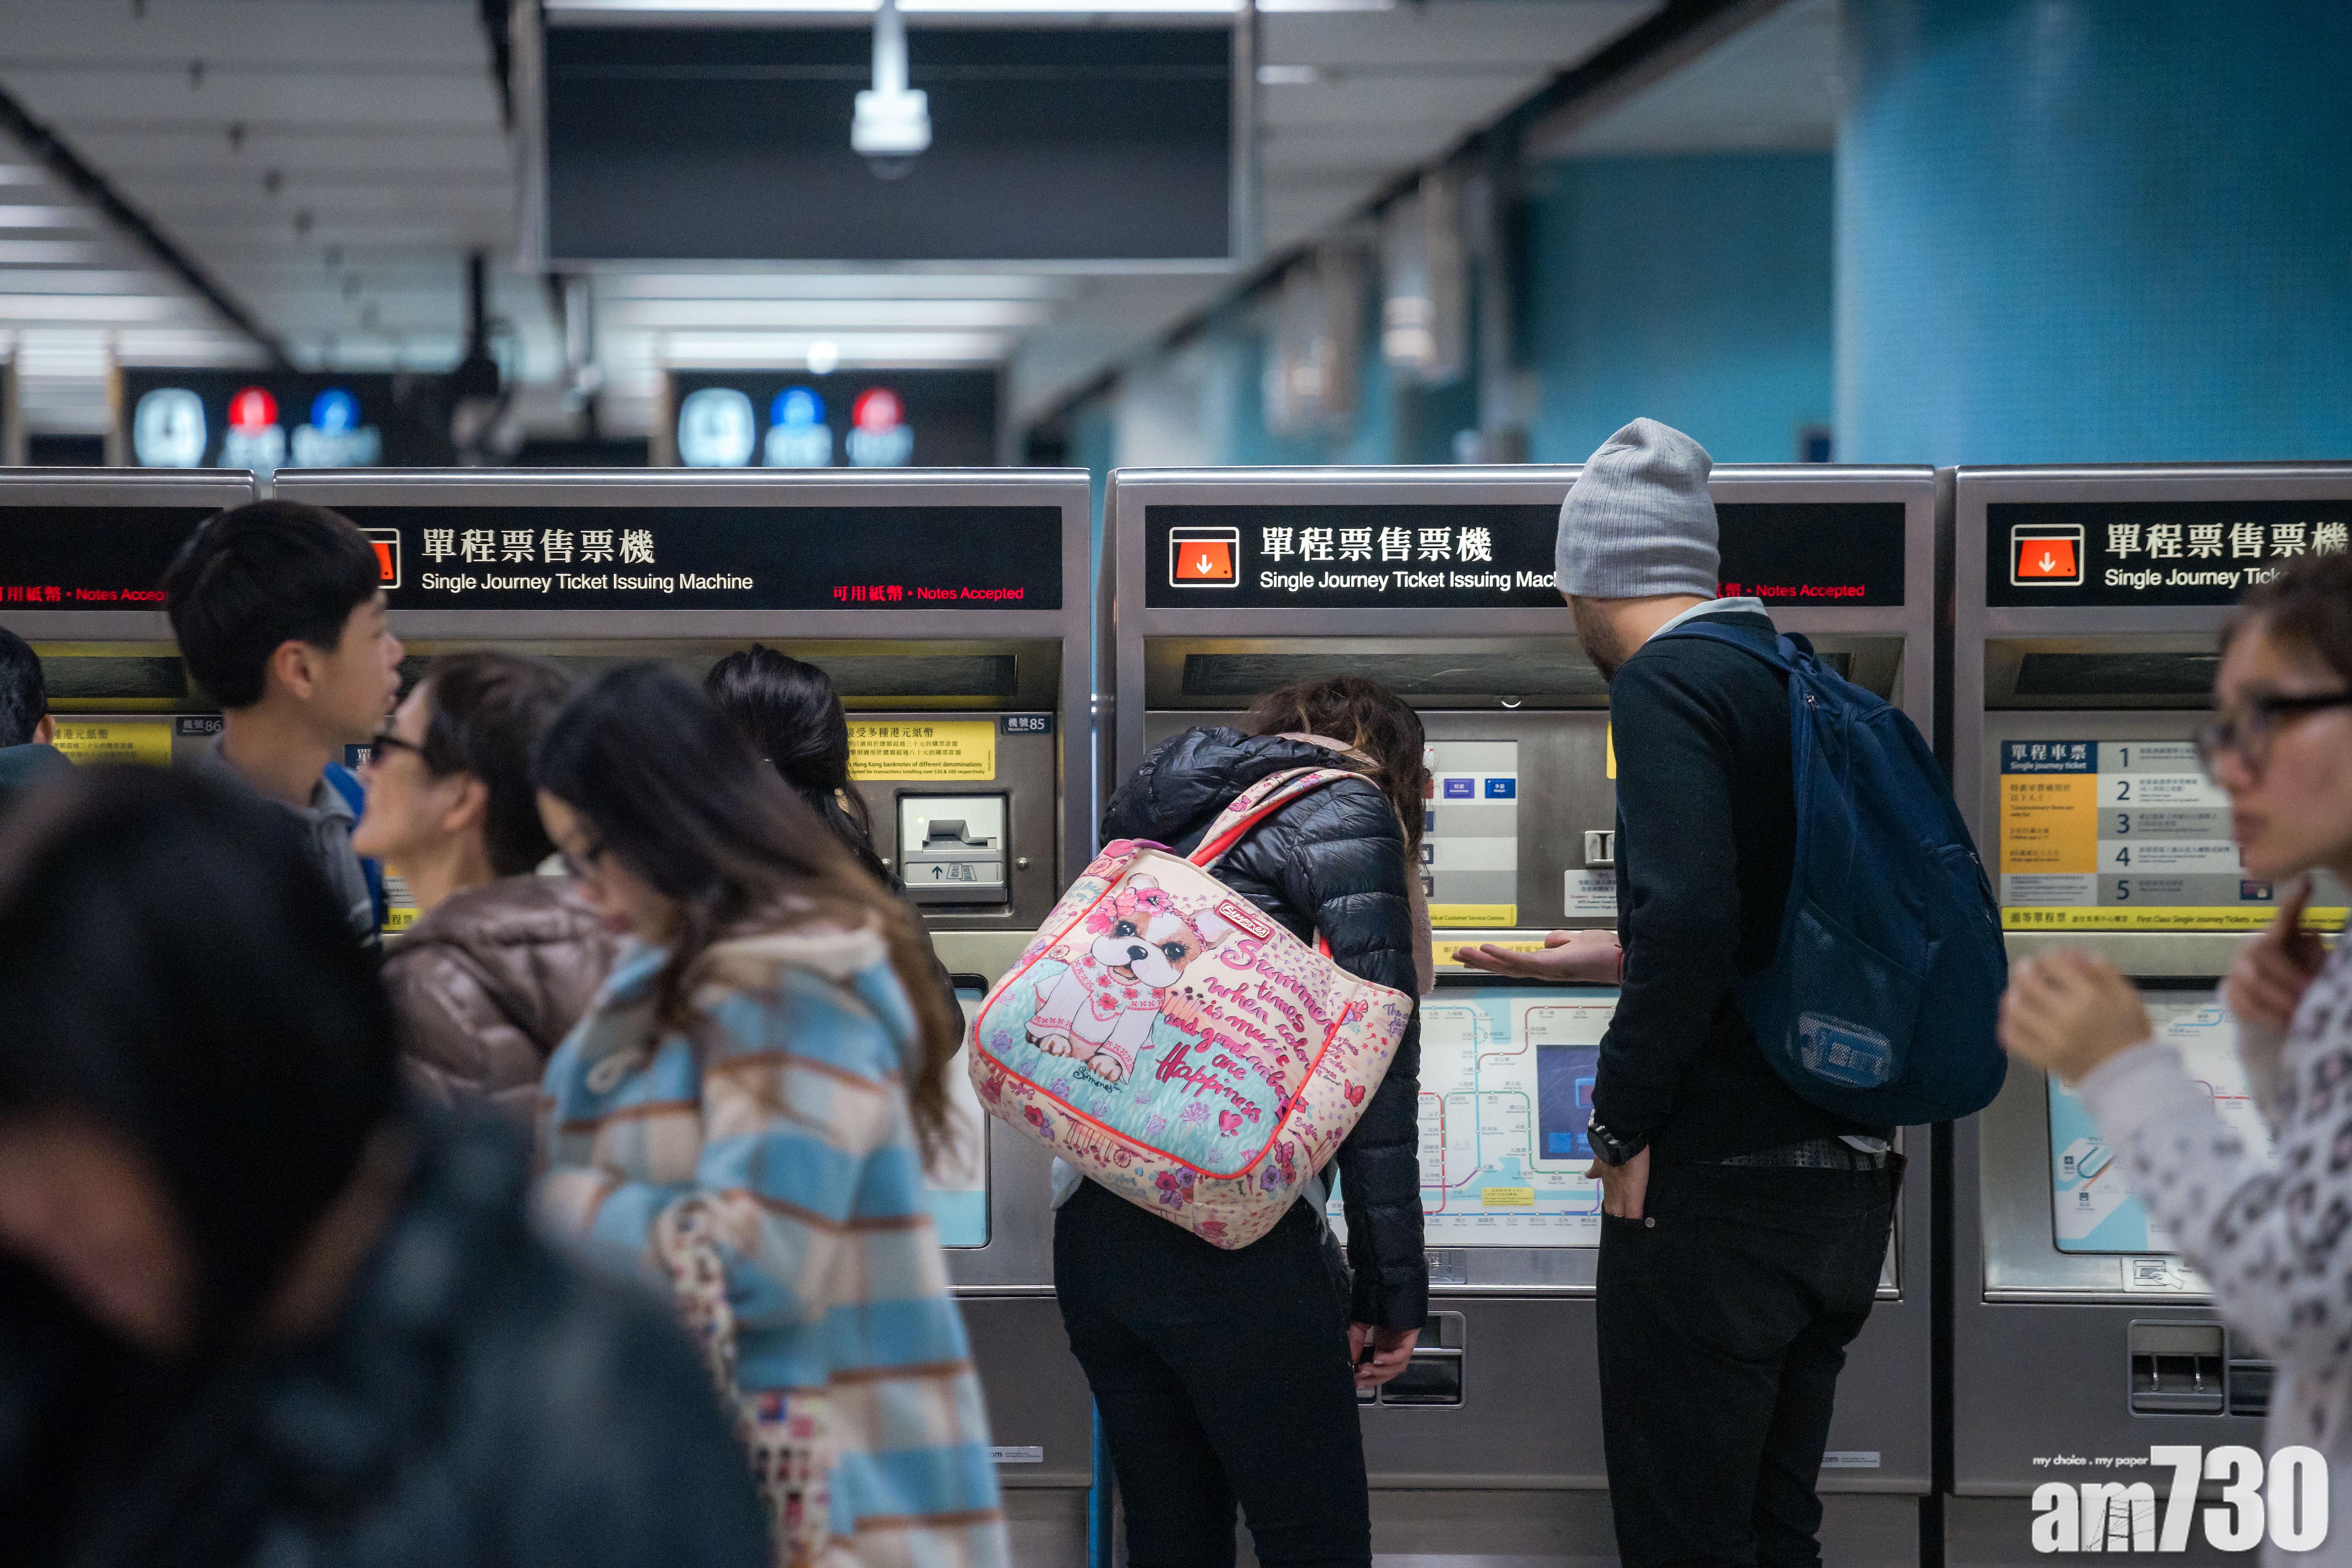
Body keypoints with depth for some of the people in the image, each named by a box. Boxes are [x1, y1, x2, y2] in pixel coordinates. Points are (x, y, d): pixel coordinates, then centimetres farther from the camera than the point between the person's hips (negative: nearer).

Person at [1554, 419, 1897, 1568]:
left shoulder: (1668, 686, -12)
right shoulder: (1802, 682, 14)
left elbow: (1686, 919, -24)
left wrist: (1624, 1125, -13)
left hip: (1717, 1185, -9)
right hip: (1847, 1180, 9)